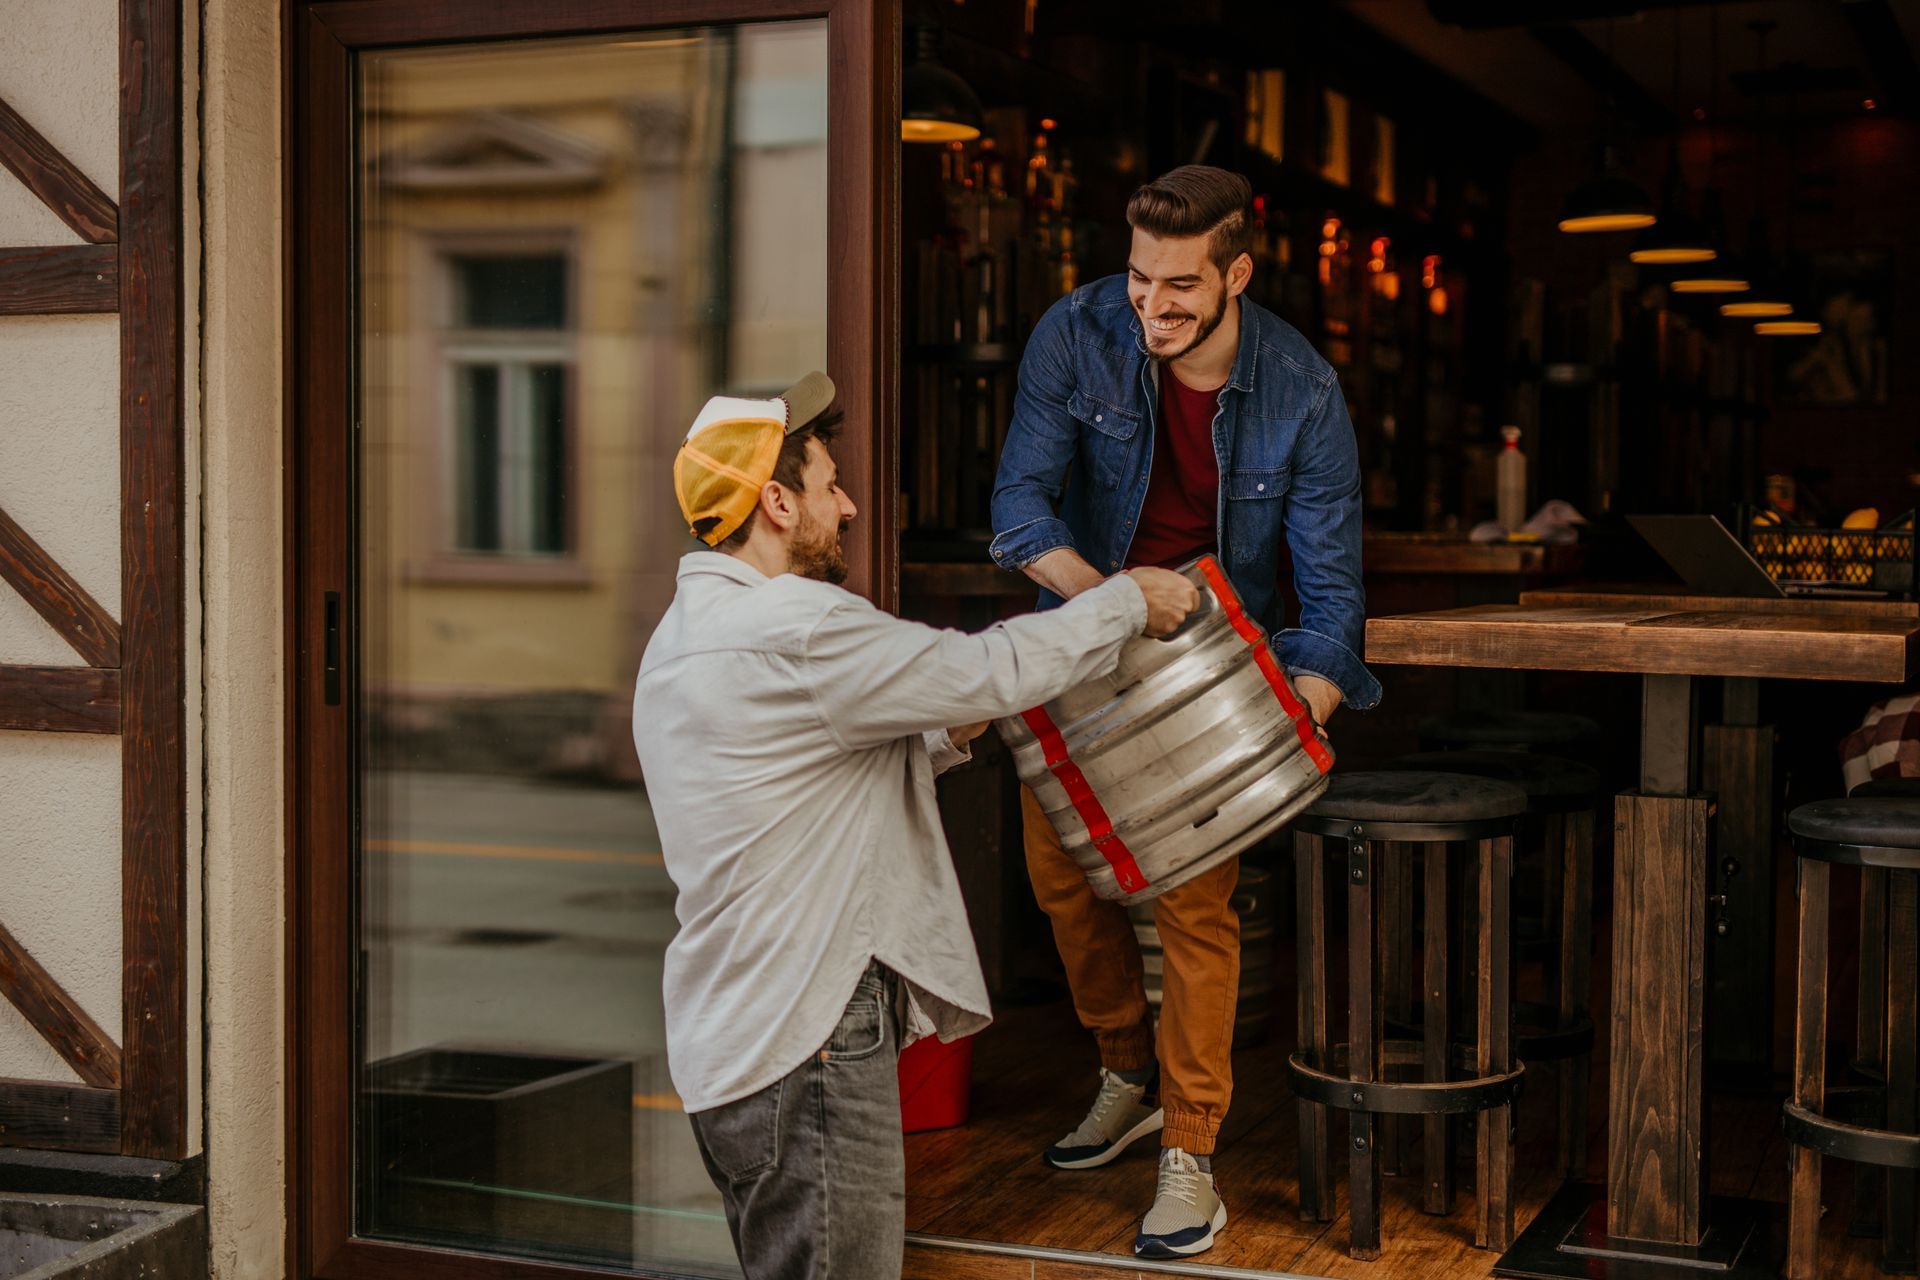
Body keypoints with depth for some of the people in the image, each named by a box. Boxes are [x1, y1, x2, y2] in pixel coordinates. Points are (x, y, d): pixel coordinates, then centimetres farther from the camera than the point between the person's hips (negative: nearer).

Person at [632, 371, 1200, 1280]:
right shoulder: (791, 628, -18)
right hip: (802, 1043, -11)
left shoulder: (683, 635, 16)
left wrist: (946, 736, 14)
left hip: (733, 1038, 11)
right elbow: (991, 669, -14)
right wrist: (1128, 601, 0)